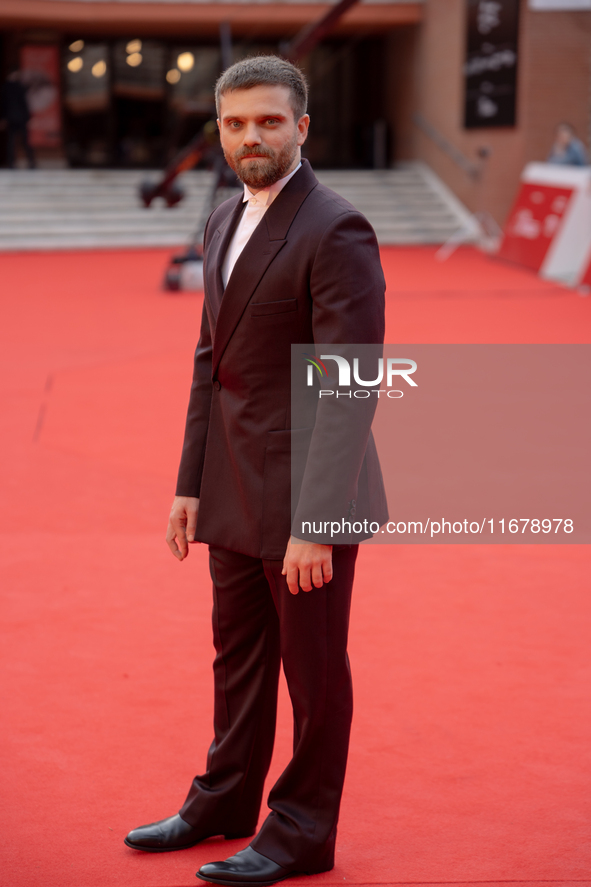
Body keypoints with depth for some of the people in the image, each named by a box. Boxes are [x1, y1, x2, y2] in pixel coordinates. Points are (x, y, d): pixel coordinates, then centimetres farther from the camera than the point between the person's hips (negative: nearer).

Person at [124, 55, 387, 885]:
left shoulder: (336, 231, -17)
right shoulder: (226, 222, 10)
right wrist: (192, 484, 12)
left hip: (309, 496, -8)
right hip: (236, 494, 8)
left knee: (312, 667, 6)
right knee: (238, 653, 20)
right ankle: (226, 800, 37)